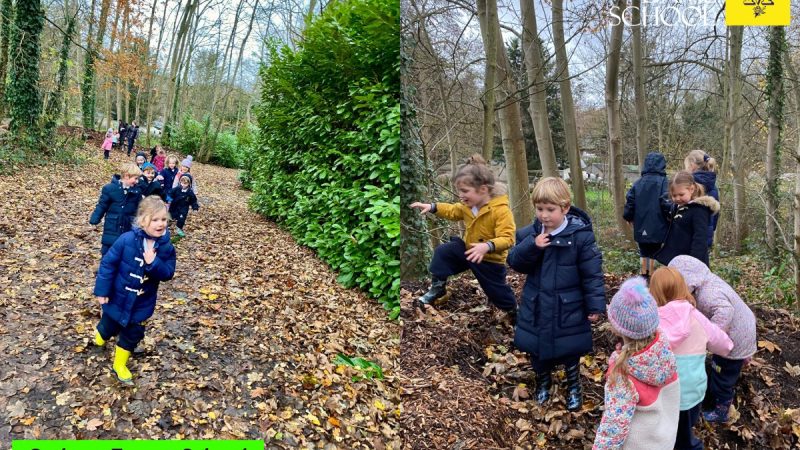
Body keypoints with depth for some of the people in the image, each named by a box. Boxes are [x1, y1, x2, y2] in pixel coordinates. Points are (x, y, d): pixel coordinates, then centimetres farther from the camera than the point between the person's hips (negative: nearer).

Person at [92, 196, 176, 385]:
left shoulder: (167, 247, -14)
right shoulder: (127, 240, -22)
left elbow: (168, 273, -13)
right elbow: (108, 263, -15)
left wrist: (154, 263, -32)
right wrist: (102, 290, -14)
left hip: (142, 303, 2)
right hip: (118, 298, -2)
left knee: (132, 335, 14)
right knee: (109, 328, 22)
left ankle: (119, 364, 38)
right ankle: (99, 339, 58)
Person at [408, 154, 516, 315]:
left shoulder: (501, 211, -31)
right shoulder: (468, 205, -8)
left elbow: (507, 239, -35)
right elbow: (453, 211, 13)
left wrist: (488, 246, -53)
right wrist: (432, 207, 0)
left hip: (490, 258, -6)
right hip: (468, 248, 6)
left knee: (496, 291, 6)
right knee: (442, 252, -7)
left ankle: (513, 309, 36)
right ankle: (438, 289, 7)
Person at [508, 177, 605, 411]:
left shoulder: (581, 235, -16)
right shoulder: (529, 234, -5)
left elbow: (592, 274, -11)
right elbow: (515, 262, -7)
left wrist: (595, 305, -11)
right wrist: (531, 247, -23)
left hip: (568, 308, -3)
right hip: (536, 306, 3)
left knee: (570, 349, 15)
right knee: (537, 348, 17)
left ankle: (574, 386, 40)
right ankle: (543, 382, 43)